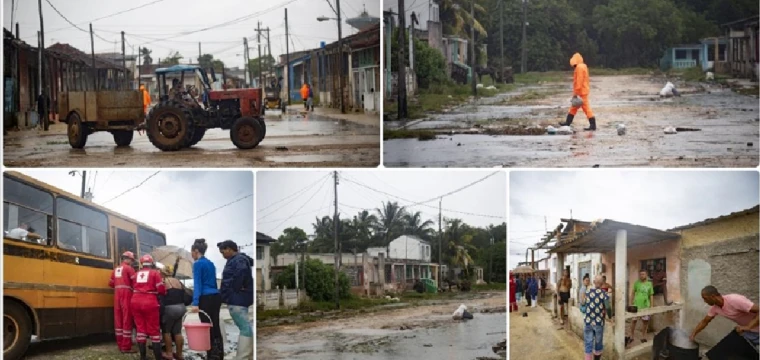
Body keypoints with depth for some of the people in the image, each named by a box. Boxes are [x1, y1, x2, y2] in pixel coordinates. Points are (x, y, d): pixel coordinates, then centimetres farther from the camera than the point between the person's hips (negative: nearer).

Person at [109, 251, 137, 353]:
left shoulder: (115, 270, 18)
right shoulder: (129, 268, -3)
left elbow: (111, 284, 21)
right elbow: (135, 282, -10)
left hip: (117, 295, 7)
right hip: (127, 295, -7)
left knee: (118, 319, 10)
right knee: (127, 320, -6)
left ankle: (120, 344, 17)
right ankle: (126, 347, -7)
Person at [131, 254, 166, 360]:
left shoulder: (137, 274, 16)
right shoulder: (155, 273, 1)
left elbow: (135, 288, 12)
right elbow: (161, 289, -6)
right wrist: (164, 292, 15)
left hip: (136, 301, 4)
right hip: (149, 302, -4)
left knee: (140, 328, 10)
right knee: (154, 329, 3)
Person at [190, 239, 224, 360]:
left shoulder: (198, 264, -6)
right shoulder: (210, 263, 17)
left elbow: (197, 284, -14)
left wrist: (195, 303, -20)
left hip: (206, 298, -8)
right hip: (216, 296, 8)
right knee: (216, 327, 11)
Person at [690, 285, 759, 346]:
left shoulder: (734, 300, -33)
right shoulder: (715, 307, -7)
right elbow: (704, 321, 10)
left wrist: (748, 326, -41)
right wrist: (693, 334, 3)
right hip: (745, 330, 7)